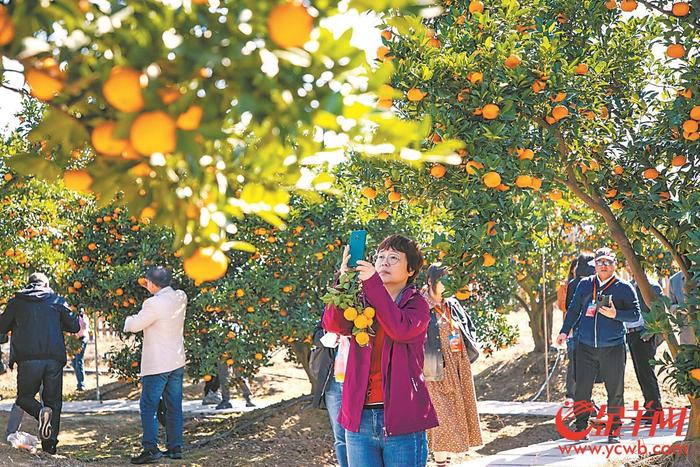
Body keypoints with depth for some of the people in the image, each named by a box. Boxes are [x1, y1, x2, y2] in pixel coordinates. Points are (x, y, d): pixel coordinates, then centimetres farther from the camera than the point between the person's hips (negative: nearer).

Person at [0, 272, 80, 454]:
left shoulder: (17, 301, 10)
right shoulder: (57, 301, 12)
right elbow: (75, 326, 13)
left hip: (28, 358, -1)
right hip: (54, 358, 1)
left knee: (25, 396, 14)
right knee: (53, 400, 10)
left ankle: (41, 412, -17)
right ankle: (50, 444, 4)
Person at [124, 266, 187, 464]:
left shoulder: (154, 304, -20)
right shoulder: (180, 297, 2)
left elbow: (134, 326, -11)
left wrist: (129, 320, 11)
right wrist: (154, 291, 22)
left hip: (157, 365, -7)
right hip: (177, 362, 7)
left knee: (148, 407, -1)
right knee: (174, 406, 11)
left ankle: (151, 449, -6)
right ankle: (175, 447, 15)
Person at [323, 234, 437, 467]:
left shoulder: (417, 304, 5)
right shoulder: (363, 301, 13)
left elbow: (401, 329, -19)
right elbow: (334, 324, -9)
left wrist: (373, 283, -22)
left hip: (402, 420, -3)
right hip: (360, 418, 3)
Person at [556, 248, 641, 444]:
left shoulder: (624, 287, 1)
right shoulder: (584, 284, 9)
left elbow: (635, 314, -1)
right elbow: (574, 309, 16)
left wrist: (615, 314, -17)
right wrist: (564, 331, 8)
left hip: (613, 347, -2)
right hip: (586, 347, 2)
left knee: (615, 391, 4)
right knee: (582, 389, 3)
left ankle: (614, 430, 14)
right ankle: (581, 428, 14)